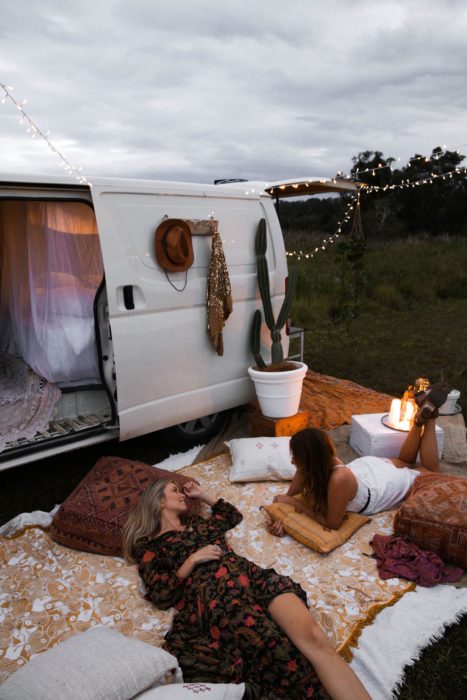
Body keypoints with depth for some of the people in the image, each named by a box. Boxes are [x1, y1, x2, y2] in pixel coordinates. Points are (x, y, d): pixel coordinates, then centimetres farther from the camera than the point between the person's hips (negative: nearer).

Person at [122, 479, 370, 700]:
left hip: (250, 575, 5)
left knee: (314, 638, -24)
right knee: (284, 656, -32)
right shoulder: (148, 546, 16)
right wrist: (192, 560, -3)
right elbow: (161, 595, 4)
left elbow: (233, 515, 45)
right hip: (212, 592, -5)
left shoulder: (194, 522, 33)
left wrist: (203, 495, 41)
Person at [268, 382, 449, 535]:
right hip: (367, 465, 4)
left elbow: (332, 523, -36)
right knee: (405, 461, 36)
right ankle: (420, 418, 31)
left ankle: (428, 415, 25)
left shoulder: (339, 479, -48)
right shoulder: (310, 466, -30)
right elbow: (290, 496, -17)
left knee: (431, 471, 26)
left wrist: (296, 504, -36)